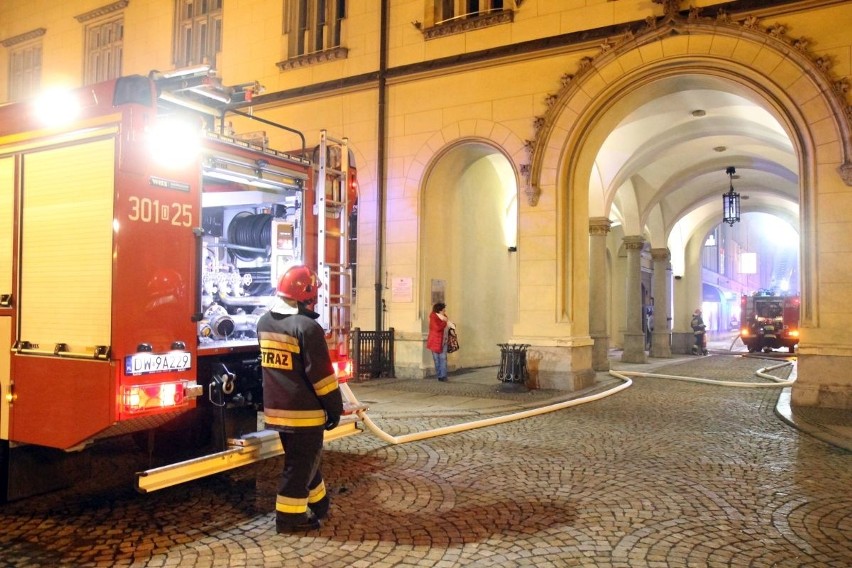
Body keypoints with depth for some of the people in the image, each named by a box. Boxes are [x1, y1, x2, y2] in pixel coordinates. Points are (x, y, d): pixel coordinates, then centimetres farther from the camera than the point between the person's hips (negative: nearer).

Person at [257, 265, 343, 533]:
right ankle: (289, 516, 14)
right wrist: (334, 407, -10)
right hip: (304, 410, -8)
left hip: (276, 407, 8)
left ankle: (319, 504, 35)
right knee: (302, 463, 5)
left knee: (303, 458, 21)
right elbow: (321, 373, -18)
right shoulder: (307, 327, -20)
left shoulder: (264, 322, 5)